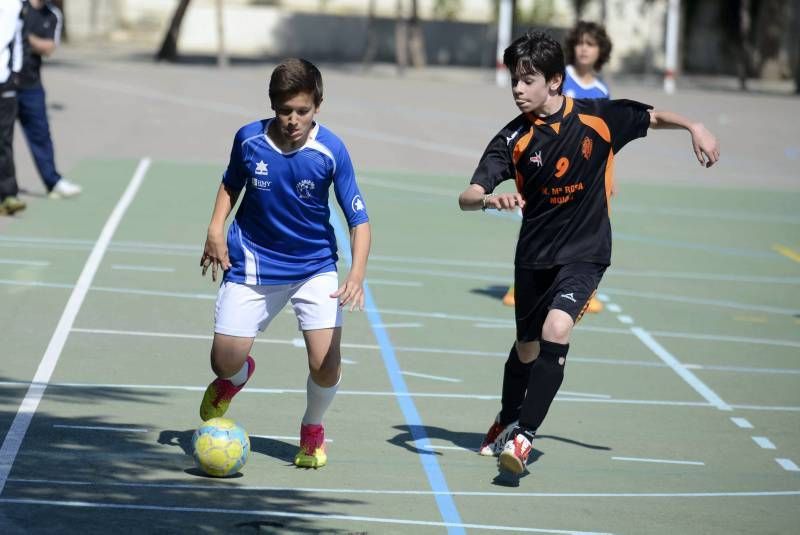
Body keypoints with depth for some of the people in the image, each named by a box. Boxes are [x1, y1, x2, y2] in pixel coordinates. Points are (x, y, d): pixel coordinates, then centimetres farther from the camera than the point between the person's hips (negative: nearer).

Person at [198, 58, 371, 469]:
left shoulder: (331, 151, -19)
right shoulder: (249, 139, -13)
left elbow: (359, 219, -17)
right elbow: (231, 184, 10)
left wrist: (357, 274, -30)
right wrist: (216, 227, -3)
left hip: (315, 266, -1)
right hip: (252, 263, 1)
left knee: (325, 364, -15)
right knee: (225, 362, -3)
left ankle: (313, 431, 18)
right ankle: (236, 376, 39)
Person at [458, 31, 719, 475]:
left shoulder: (598, 117, -10)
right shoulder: (513, 138, -10)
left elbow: (655, 117, 10)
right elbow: (466, 198, -18)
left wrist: (695, 128, -7)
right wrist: (490, 199, -40)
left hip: (585, 252, -2)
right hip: (535, 254, 2)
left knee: (556, 330, -25)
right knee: (526, 347, 17)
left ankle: (523, 434, -21)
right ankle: (506, 422, 44)